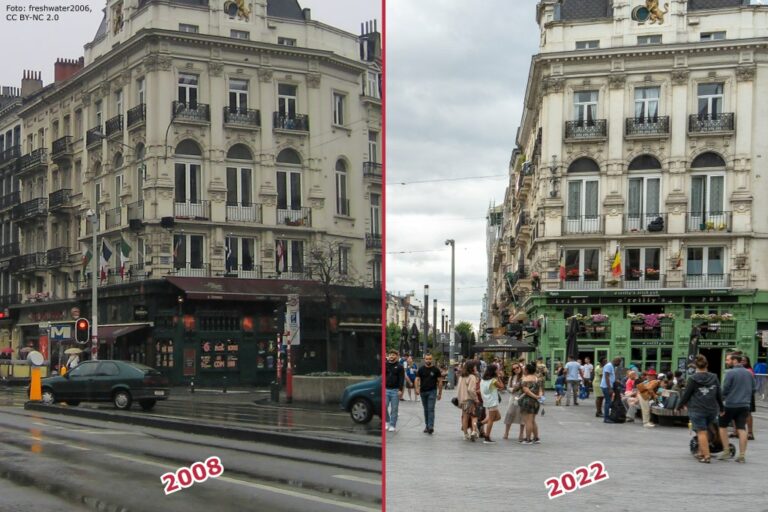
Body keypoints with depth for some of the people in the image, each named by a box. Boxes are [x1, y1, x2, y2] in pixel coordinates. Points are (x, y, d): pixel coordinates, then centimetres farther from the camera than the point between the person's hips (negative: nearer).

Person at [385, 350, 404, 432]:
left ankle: (392, 425, 8)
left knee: (394, 409, 1)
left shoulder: (399, 366, 2)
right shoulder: (385, 364, 10)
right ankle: (387, 422, 15)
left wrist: (400, 390, -12)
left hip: (395, 390, -2)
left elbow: (402, 379, -3)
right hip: (386, 389, 2)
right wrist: (386, 360, -12)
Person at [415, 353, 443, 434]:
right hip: (423, 391, 3)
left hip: (432, 391, -3)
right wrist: (417, 389, -15)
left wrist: (440, 393, 0)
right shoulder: (421, 369, 6)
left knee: (431, 409, -12)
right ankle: (427, 426, 18)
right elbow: (417, 379, 3)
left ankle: (431, 426, -18)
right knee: (426, 410, 11)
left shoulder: (435, 370, 1)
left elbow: (440, 381, 3)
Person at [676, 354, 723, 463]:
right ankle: (701, 452, 20)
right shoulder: (714, 378, 5)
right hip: (712, 409, 5)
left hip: (697, 410, -5)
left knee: (701, 432, -3)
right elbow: (719, 395, 10)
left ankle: (706, 456, -8)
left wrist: (679, 406, 8)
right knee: (705, 431, 18)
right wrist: (721, 408, 20)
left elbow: (686, 395, -5)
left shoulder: (692, 379, -8)